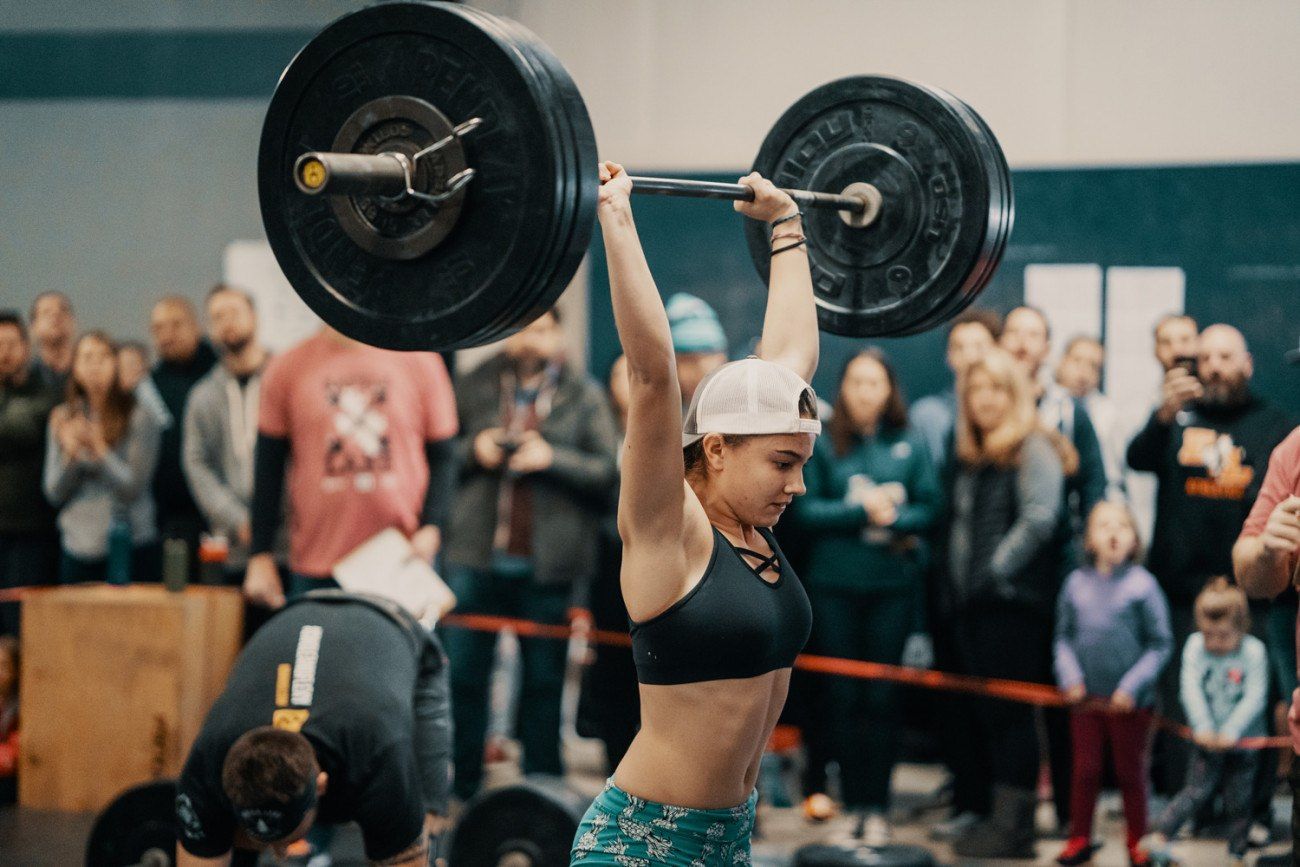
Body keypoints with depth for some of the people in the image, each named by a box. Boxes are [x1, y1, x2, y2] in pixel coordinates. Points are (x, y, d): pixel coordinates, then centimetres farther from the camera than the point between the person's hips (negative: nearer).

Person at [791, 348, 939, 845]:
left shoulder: (909, 445, 4)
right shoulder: (822, 445, 2)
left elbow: (929, 507, 1)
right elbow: (805, 510, -4)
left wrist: (890, 520, -16)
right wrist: (862, 512, -13)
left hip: (894, 584, 0)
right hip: (834, 584, 0)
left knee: (882, 695, 2)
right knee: (843, 695, 4)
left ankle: (877, 808, 7)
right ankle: (849, 801, 12)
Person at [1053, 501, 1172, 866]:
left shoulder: (1142, 584, -9)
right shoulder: (1076, 583, 0)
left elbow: (1160, 644, -7)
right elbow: (1064, 637, 8)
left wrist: (1133, 686, -13)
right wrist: (1069, 676, -6)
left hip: (1129, 702, -2)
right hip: (1086, 698, 2)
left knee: (1131, 772, 10)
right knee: (1084, 770, 11)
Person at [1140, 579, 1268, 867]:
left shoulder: (1253, 651, -9)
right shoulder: (1195, 646, -5)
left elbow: (1255, 697, -15)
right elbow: (1191, 688, -11)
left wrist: (1232, 731, -23)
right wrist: (1202, 727, -21)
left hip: (1243, 739, 0)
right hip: (1208, 740, 0)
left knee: (1239, 800, 7)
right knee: (1197, 791, -8)